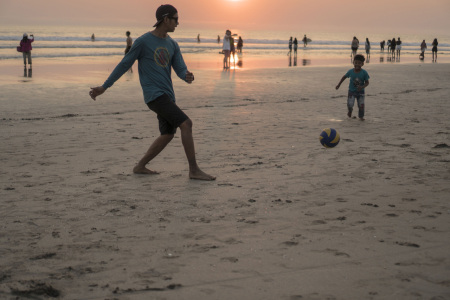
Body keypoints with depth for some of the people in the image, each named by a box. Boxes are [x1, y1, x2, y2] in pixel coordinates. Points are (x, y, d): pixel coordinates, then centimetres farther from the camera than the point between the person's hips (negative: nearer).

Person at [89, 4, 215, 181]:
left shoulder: (173, 45, 13)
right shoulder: (143, 41, -7)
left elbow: (181, 71, 5)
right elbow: (124, 65, 0)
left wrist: (188, 77, -21)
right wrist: (104, 87, 3)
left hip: (168, 96, 8)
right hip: (154, 96, -8)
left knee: (168, 135, 10)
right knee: (186, 124, -17)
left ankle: (140, 166, 23)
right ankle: (194, 170, -14)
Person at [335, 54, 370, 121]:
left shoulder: (364, 73, -14)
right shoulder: (350, 71, -9)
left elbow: (367, 83, -10)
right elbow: (344, 77, 9)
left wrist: (362, 87, -29)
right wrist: (338, 85, 12)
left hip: (360, 92, 0)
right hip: (351, 91, 1)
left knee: (361, 105, -7)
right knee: (350, 104, -10)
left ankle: (361, 116, 18)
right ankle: (350, 111, 26)